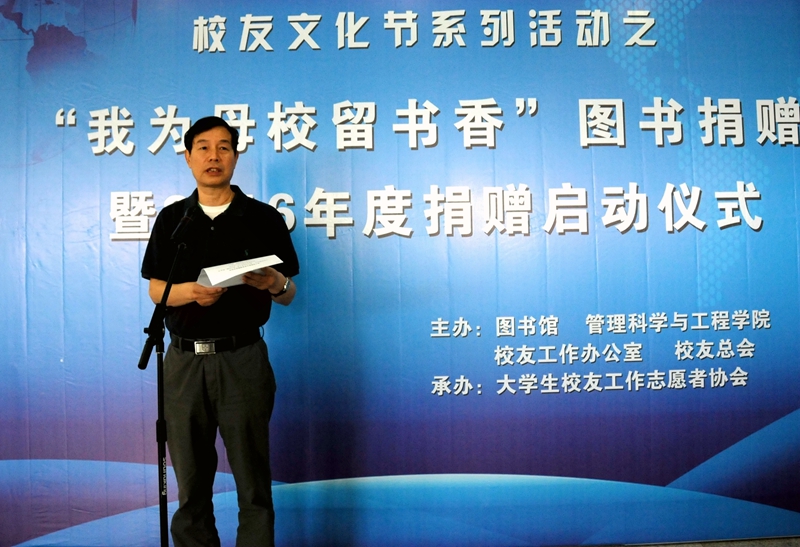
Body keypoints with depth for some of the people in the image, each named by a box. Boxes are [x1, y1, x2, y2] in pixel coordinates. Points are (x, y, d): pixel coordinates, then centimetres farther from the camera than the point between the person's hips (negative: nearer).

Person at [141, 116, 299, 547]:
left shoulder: (264, 218, 3)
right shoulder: (171, 219, 10)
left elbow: (287, 295, 5)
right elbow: (156, 290, 8)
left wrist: (275, 284, -18)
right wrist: (191, 291, -13)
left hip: (242, 360, -2)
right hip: (184, 360, 2)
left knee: (252, 480, 3)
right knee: (190, 477, 11)